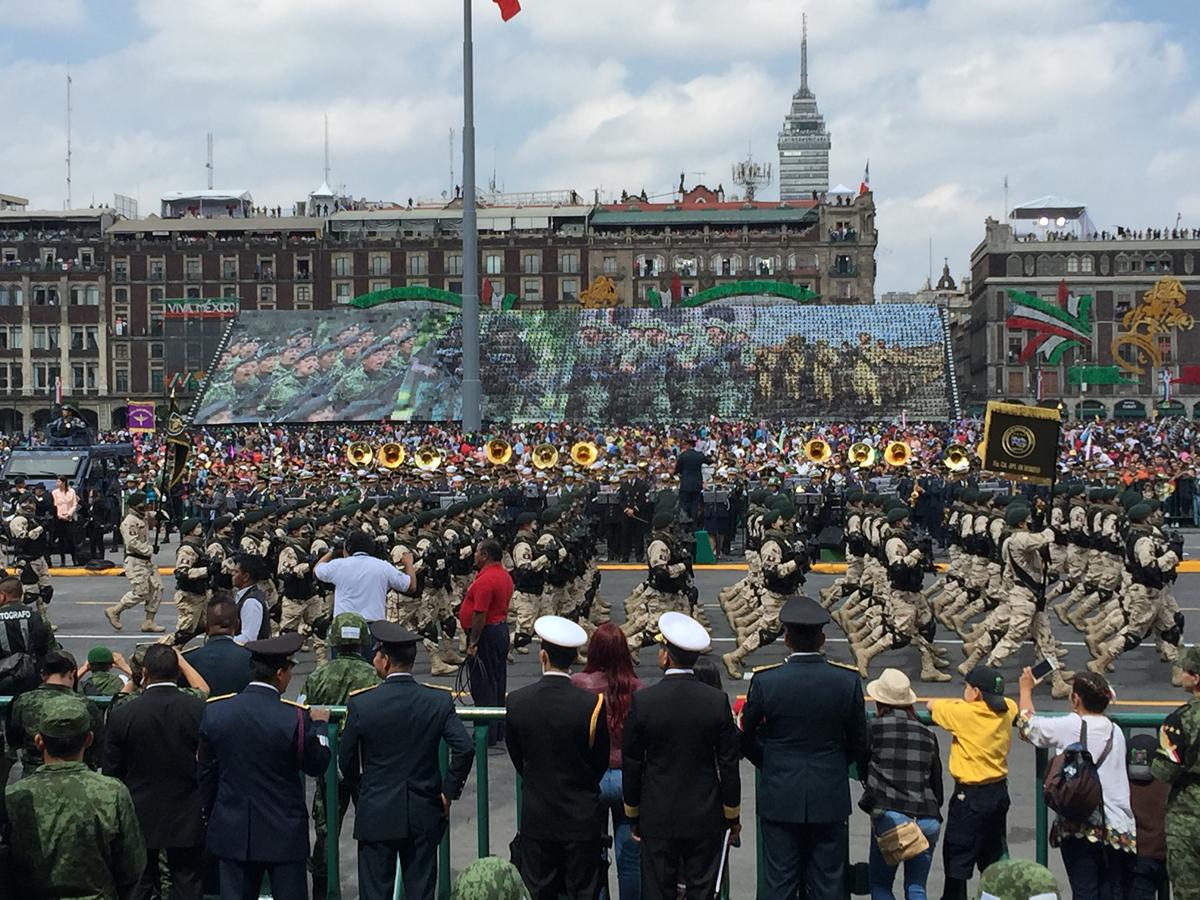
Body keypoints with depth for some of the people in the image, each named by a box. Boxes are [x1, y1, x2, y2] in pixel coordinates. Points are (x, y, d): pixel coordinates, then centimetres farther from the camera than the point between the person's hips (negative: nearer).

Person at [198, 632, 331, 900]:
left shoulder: (214, 712, -4)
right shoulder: (296, 718, -17)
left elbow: (206, 770, 6)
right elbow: (317, 765, -2)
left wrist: (210, 815, 19)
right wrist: (319, 725, 14)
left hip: (232, 831, 3)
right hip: (284, 835, -3)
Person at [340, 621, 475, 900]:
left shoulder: (361, 704, -10)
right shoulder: (440, 702, -6)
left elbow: (346, 760, -2)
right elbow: (465, 749, -12)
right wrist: (448, 792, 0)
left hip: (376, 815, -2)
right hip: (424, 814, 2)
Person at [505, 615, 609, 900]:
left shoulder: (516, 701, -9)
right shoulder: (592, 704, -15)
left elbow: (517, 758, 4)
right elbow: (601, 762, -2)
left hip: (535, 819, 2)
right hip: (582, 819, -2)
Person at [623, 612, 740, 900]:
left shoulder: (641, 701, -10)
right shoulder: (718, 701, -7)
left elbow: (632, 764, -3)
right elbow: (729, 765, -2)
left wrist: (633, 816, 10)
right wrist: (733, 816, 10)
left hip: (657, 819, -1)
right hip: (705, 819, 1)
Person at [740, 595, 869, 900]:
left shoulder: (765, 680, -10)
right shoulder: (848, 680, -7)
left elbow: (746, 740, 0)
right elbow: (858, 743, 3)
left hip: (779, 798, -1)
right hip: (829, 798, 1)